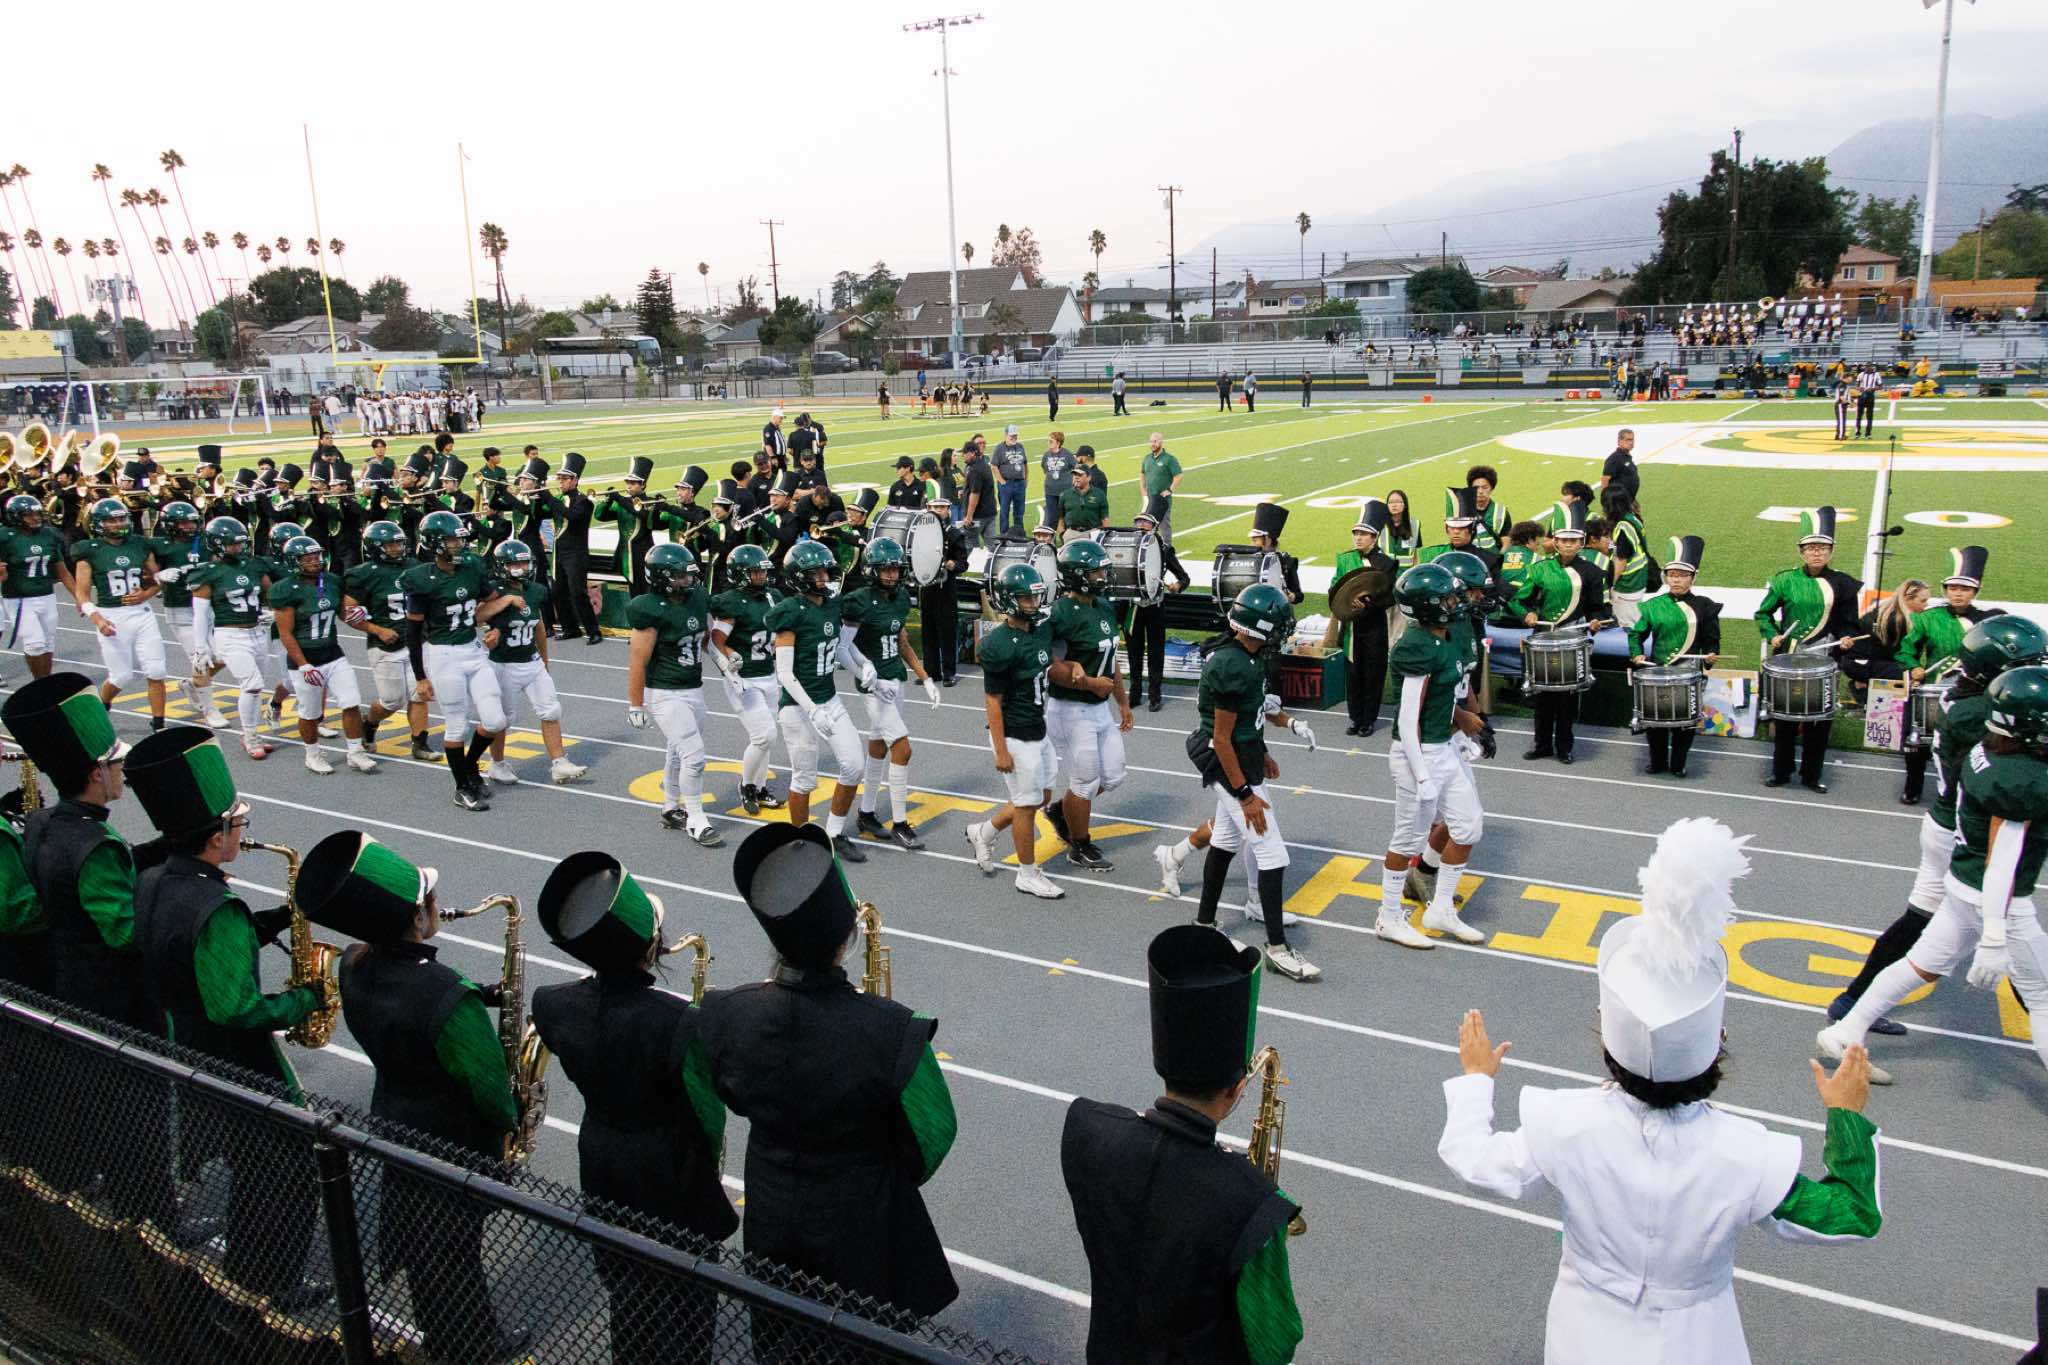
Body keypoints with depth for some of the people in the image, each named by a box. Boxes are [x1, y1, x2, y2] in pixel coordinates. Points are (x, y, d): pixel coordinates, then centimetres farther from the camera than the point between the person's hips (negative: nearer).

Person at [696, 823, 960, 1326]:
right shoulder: (891, 1031, -35)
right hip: (860, 1220, -3)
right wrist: (901, 1173, 3)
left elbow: (733, 1099, -2)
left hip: (770, 1211, 3)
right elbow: (933, 1132, -18)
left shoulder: (725, 1016, -24)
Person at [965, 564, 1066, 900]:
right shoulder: (1000, 645, -21)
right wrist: (1001, 751, -17)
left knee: (1042, 796, 18)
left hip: (1038, 731, 9)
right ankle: (1028, 875, 20)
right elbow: (992, 701, -18)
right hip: (1015, 737, -9)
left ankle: (983, 833, 37)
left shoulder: (1042, 629, 3)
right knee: (1028, 803, 3)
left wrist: (1071, 667, -4)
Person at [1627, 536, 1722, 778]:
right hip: (1657, 673, 0)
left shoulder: (1704, 606, 2)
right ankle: (1658, 762, 22)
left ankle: (1678, 764, 20)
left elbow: (1712, 639, 7)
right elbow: (1636, 633, 7)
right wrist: (1637, 654, -9)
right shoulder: (1652, 606, 2)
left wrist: (1710, 656, -11)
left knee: (1687, 720, 5)